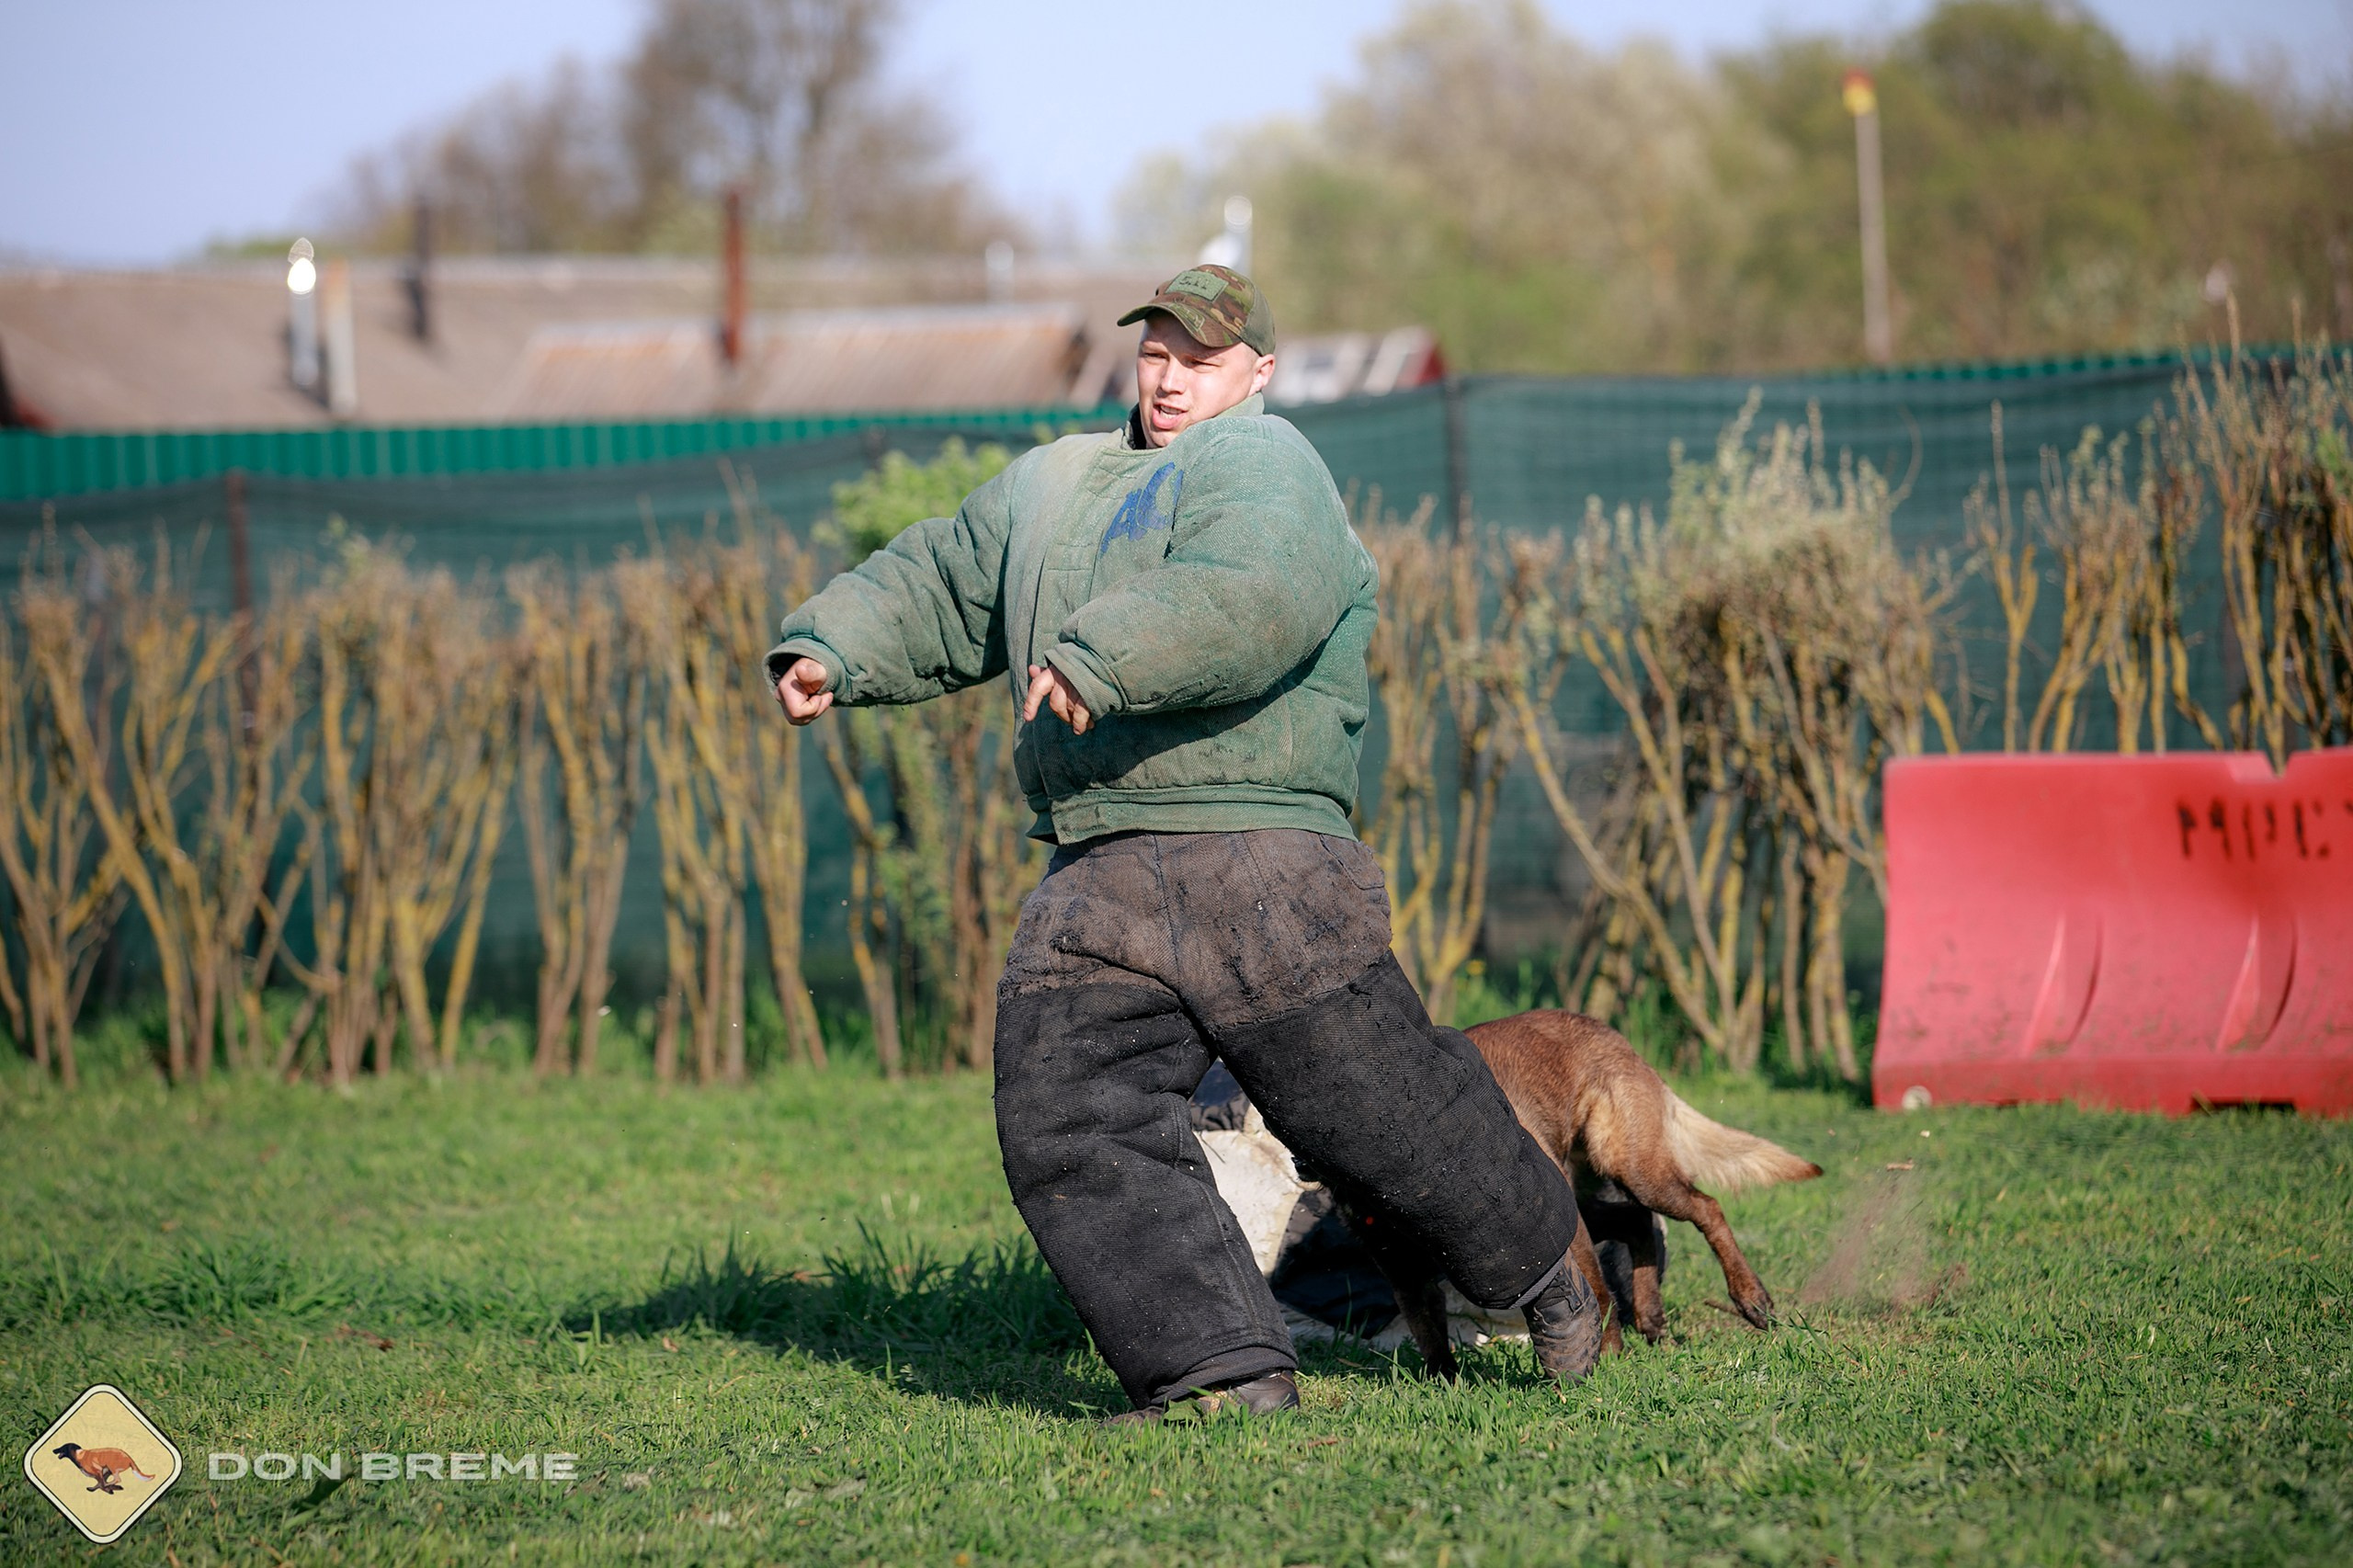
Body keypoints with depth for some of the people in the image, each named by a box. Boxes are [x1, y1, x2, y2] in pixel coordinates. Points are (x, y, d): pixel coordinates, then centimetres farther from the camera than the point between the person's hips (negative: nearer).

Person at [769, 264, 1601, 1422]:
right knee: (1069, 1132, -8)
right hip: (1094, 884, 7)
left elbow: (1254, 601, -23)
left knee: (1375, 1112, 2)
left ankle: (1537, 1265, 29)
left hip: (1259, 861, -7)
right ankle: (1225, 1372, -6)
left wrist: (1102, 659, -31)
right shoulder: (1049, 483, 24)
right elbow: (937, 586, 29)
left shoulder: (1260, 462, -3)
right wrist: (833, 648, 10)